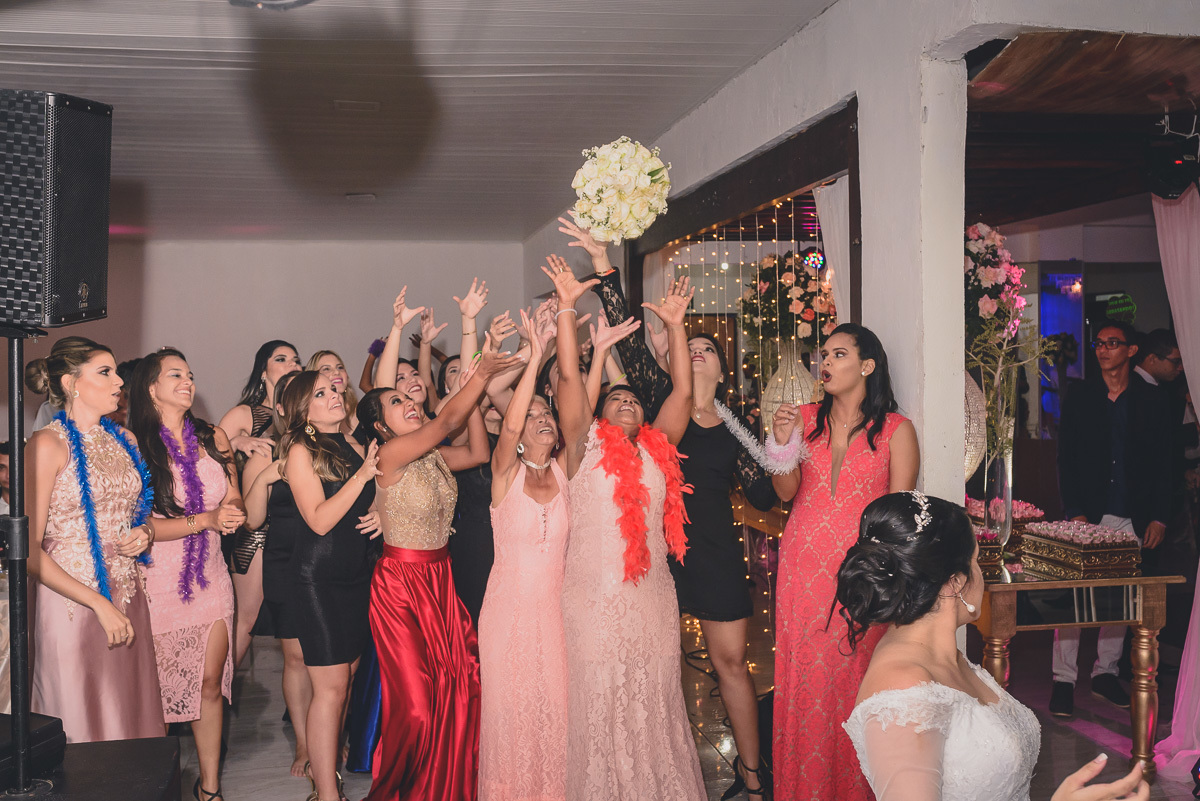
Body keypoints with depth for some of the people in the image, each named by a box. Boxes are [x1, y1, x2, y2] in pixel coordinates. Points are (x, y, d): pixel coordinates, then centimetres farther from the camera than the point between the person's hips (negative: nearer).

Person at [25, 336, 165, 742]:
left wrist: (145, 533, 3)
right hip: (72, 603, -6)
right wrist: (99, 604, -17)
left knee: (133, 719, 8)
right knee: (84, 727, 2)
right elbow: (29, 550, -14)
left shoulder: (123, 440, 11)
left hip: (128, 599, 6)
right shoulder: (48, 445, -9)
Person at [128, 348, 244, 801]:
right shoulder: (134, 445, -8)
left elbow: (234, 500, 12)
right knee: (157, 692, 3)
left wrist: (234, 513, -11)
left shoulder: (213, 438, 8)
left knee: (210, 684, 7)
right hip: (158, 583, -4)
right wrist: (206, 520, -20)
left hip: (210, 579, 4)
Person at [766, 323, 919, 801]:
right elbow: (786, 492, 4)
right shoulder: (805, 417, 8)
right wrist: (783, 442, -13)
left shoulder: (896, 430, -1)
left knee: (855, 682, 0)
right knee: (803, 680, 5)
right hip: (803, 570, 3)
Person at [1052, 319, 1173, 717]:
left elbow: (1163, 464, 8)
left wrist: (1158, 517, 1)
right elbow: (1066, 458, 3)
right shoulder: (1078, 396, 6)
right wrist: (1075, 512, -5)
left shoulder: (1153, 400, 7)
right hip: (1086, 513, -1)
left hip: (1132, 518, 1)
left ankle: (1105, 673, 20)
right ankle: (1064, 679, -1)